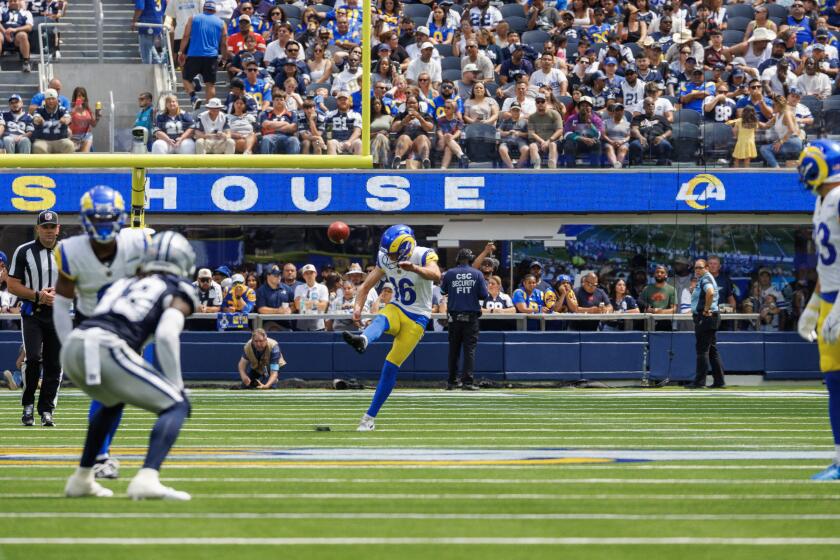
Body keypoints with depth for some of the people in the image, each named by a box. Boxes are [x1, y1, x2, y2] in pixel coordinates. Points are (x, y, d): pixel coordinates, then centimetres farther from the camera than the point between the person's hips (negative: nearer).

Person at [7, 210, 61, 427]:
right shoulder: (23, 252, 2)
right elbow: (13, 286, -1)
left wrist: (58, 293, -8)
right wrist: (38, 295, -15)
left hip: (58, 314, 3)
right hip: (32, 314, -3)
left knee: (54, 365, 1)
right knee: (34, 358, -17)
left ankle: (46, 411, 8)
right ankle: (28, 406, -1)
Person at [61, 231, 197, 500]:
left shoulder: (124, 284, 33)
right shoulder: (178, 294, 13)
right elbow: (166, 335, -5)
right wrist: (176, 384, 2)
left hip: (73, 349, 7)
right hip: (107, 350, -7)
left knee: (114, 402, 35)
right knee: (176, 406, 3)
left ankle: (81, 479, 35)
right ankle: (147, 479, -19)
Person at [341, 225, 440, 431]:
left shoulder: (423, 256, -17)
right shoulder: (385, 260, -2)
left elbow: (436, 276, -38)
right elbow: (366, 285, 4)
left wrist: (413, 268, -56)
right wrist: (358, 306, -15)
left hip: (416, 319, -4)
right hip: (396, 309, 4)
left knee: (391, 367, -8)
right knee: (380, 320, -34)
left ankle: (370, 417, -1)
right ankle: (362, 341, -69)